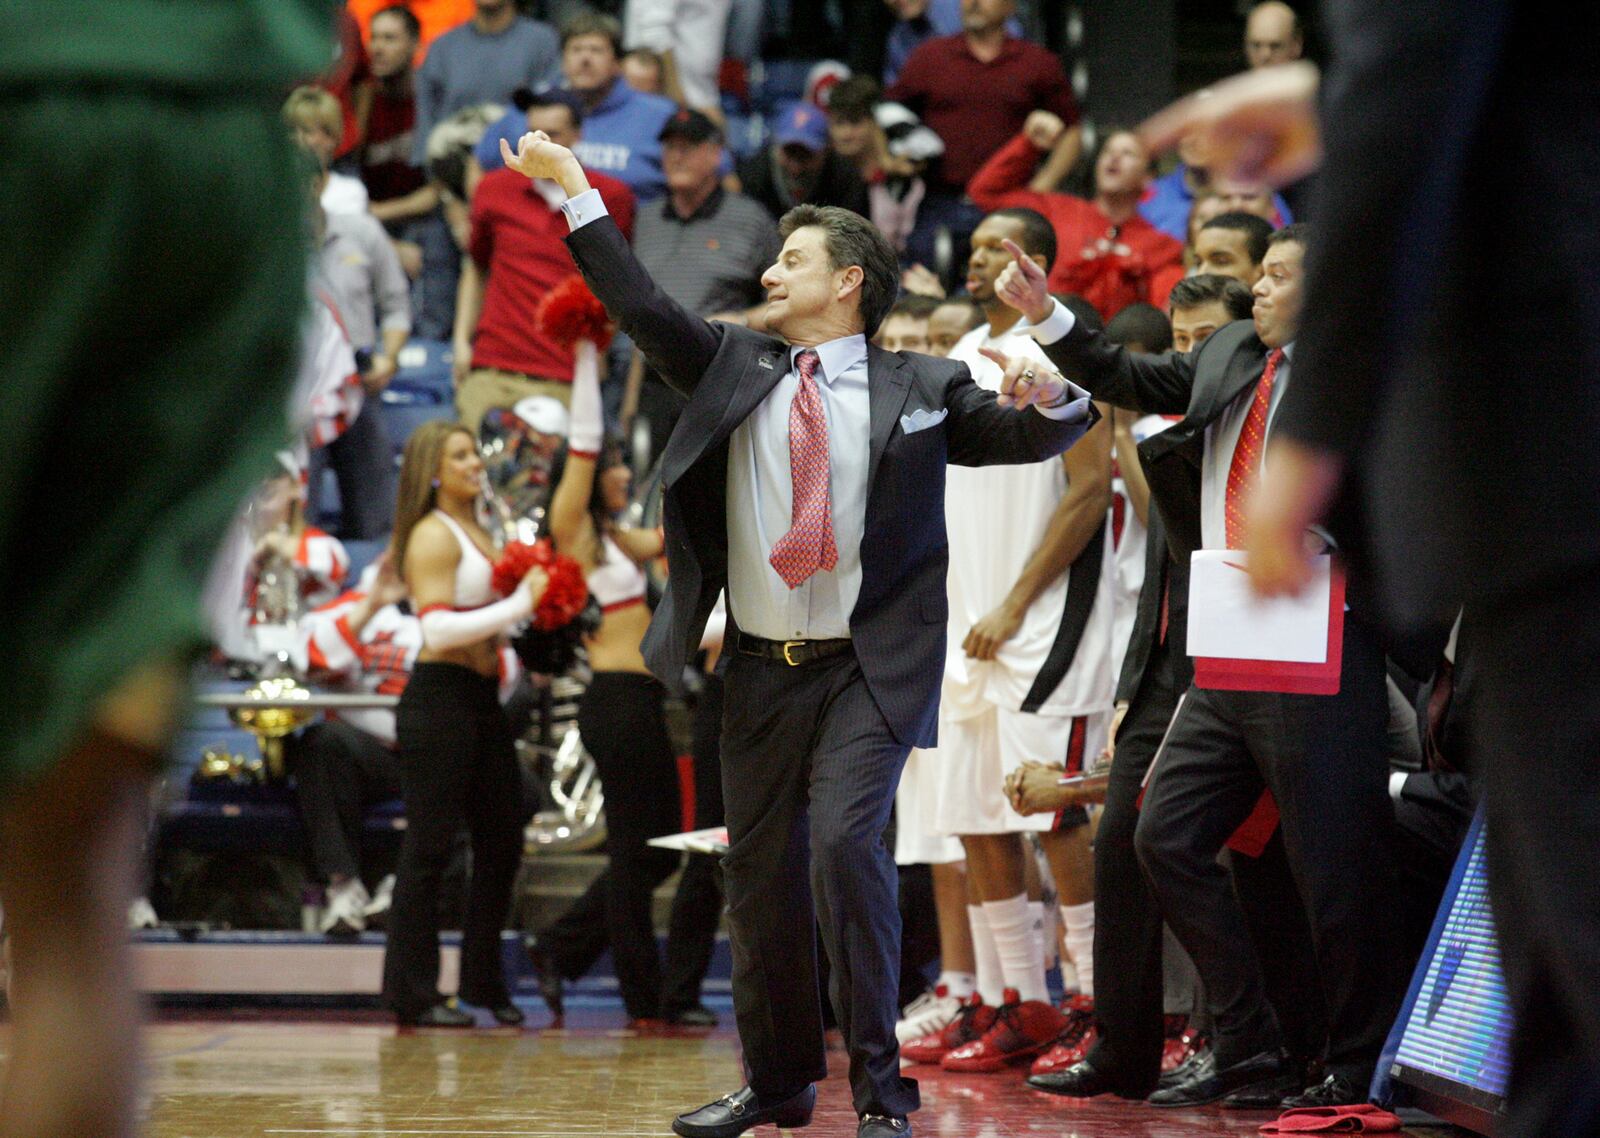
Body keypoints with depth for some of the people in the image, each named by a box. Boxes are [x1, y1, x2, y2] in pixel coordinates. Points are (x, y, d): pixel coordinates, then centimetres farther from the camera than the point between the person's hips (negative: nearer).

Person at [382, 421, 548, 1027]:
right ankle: (412, 993, -1)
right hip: (439, 699, -9)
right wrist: (519, 605, -19)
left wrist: (533, 603, 9)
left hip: (482, 699, 9)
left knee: (502, 841, 12)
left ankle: (484, 982, 22)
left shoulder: (478, 533, 18)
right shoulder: (433, 535, -10)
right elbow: (438, 627, -20)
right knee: (429, 847, -6)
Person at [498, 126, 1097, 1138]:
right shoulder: (736, 367, 11)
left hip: (869, 670, -4)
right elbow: (645, 311, 6)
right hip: (763, 668, 4)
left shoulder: (919, 388, 4)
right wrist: (577, 193, 2)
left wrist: (1049, 392, -20)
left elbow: (1031, 438, 4)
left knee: (844, 840, -21)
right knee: (761, 873, 9)